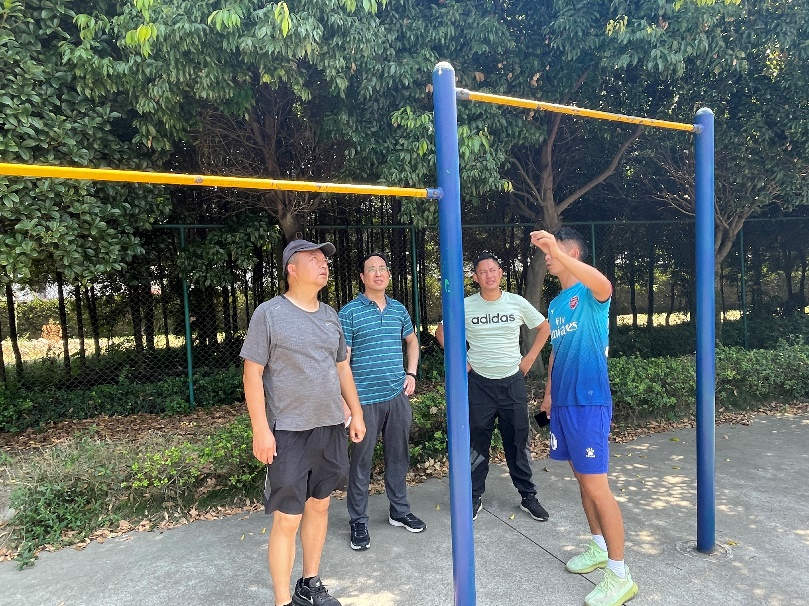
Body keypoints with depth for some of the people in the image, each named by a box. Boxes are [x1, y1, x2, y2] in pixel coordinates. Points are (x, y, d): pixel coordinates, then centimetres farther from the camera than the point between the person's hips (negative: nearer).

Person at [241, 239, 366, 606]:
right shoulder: (269, 313, -8)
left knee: (319, 506, 16)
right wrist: (260, 429, -15)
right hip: (288, 432, -6)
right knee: (287, 519, 1)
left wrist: (356, 414, 13)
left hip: (331, 428, 6)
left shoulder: (330, 315, 9)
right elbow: (252, 373, -10)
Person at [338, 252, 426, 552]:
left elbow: (412, 340, 23)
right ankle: (358, 521, 24)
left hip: (397, 395, 5)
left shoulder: (399, 309, 7)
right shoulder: (349, 312, -8)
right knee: (361, 461, 6)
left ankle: (399, 511, 35)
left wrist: (411, 374, 11)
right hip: (365, 399, -5)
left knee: (399, 456, 17)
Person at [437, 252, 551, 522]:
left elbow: (544, 328, 11)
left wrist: (529, 359, 4)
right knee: (477, 442, 8)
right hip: (479, 383, -1)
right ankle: (474, 497, 23)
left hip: (512, 381, 1)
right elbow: (441, 332, 7)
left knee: (518, 442, 10)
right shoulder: (465, 306, -5)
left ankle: (528, 496, 26)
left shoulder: (517, 303, -2)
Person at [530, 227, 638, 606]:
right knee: (582, 478, 18)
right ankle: (599, 547, 35)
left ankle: (619, 575, 11)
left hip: (590, 401, -8)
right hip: (563, 403, 8)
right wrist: (549, 393, 20)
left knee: (596, 486, -4)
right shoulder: (555, 304, 15)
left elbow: (604, 285, -36)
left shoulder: (590, 294, -9)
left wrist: (557, 251, -44)